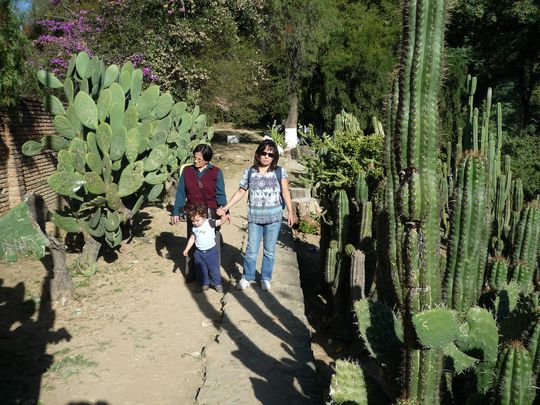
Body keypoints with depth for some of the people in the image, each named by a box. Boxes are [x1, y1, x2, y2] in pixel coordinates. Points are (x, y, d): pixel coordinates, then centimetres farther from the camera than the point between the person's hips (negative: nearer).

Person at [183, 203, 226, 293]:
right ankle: (204, 284, 26)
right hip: (199, 252, 5)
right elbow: (192, 238, 11)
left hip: (211, 251, -4)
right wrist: (187, 249, 12)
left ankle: (217, 283, 20)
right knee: (200, 269, 11)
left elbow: (222, 221, -18)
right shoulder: (194, 228, 1)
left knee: (213, 268, 4)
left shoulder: (210, 223, -13)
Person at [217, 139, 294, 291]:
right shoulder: (249, 172, 2)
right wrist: (225, 208, 2)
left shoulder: (280, 172, -1)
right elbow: (241, 192, 6)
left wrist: (290, 212, -4)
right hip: (254, 217, 1)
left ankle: (266, 278, 25)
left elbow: (285, 192, 0)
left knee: (269, 250, 10)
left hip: (273, 217, 0)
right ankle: (247, 277, 22)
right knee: (251, 249, 5)